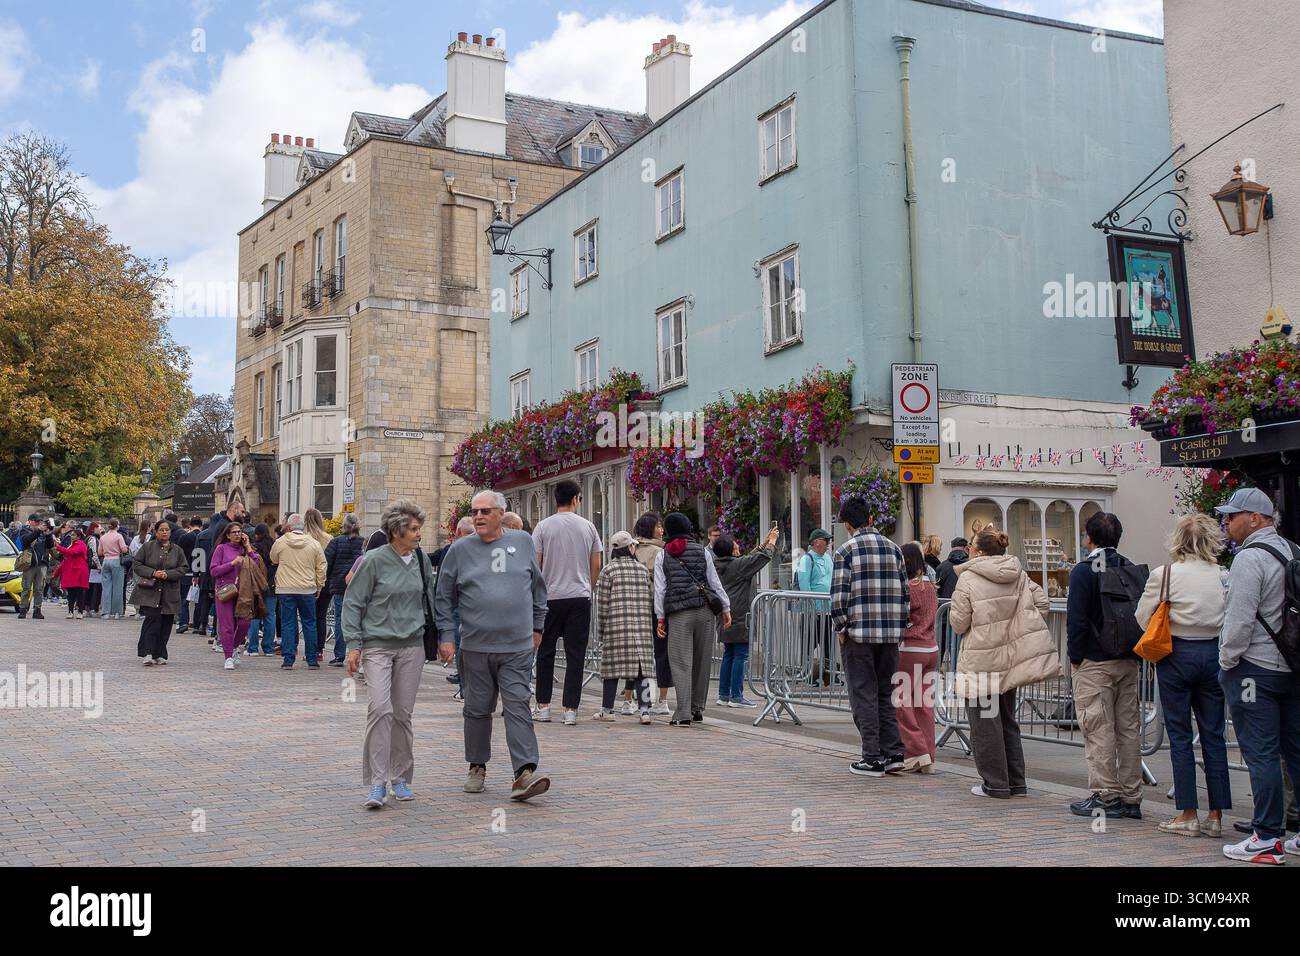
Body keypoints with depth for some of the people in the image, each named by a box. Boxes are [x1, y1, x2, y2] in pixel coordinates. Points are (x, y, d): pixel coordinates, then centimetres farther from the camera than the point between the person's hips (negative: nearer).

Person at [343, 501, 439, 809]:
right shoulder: (374, 561, -8)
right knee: (380, 709, -16)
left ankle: (400, 778, 20)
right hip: (378, 645, -4)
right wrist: (354, 645, -8)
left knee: (403, 713, 8)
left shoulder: (422, 560, 6)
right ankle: (376, 783, -10)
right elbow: (353, 603, -4)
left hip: (412, 646, 4)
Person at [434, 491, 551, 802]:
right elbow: (444, 597, 7)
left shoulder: (522, 542, 6)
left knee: (517, 707, -7)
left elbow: (538, 587, 16)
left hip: (517, 647, 0)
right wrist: (445, 636, 1)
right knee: (478, 709, 10)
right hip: (475, 647, 1)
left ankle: (524, 773, -10)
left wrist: (537, 626, 17)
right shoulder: (460, 549, 3)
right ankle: (477, 767, 25)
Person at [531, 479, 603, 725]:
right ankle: (570, 709, 1)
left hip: (550, 596, -1)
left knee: (546, 652, 10)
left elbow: (535, 564, -2)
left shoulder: (543, 526, -3)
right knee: (575, 654, 3)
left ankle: (543, 706, 13)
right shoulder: (588, 527, 2)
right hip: (580, 597, 1)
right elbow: (596, 566, 6)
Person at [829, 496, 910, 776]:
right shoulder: (893, 548, 9)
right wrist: (899, 625, 13)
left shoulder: (845, 551, -5)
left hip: (858, 632, -5)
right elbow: (905, 593, 8)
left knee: (864, 696, 3)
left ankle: (872, 759, 3)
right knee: (885, 694, 15)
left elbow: (839, 596, -12)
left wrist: (840, 628, -1)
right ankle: (893, 754, 13)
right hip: (891, 633, 5)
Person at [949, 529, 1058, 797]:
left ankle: (995, 783, 7)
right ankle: (1015, 783, 22)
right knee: (1006, 720, 17)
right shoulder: (1019, 575, 5)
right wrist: (1018, 625, 14)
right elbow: (1043, 603, 5)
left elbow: (958, 623, -12)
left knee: (985, 723, 3)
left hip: (982, 661, -6)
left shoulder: (968, 579, -13)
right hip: (1010, 657, 7)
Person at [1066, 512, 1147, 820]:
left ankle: (1105, 796, 1)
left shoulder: (1084, 571, -10)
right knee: (1129, 728, 10)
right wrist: (1137, 654, 15)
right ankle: (1130, 798, 14)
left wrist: (1074, 656, -3)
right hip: (1128, 661, 6)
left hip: (1094, 663, -6)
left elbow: (1076, 619, -14)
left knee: (1098, 730, -1)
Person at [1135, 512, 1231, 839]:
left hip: (1177, 655, -3)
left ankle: (1188, 815, 5)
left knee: (1180, 735, 3)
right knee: (1213, 735, 8)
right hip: (1214, 654, 3)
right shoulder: (1224, 576, 0)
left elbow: (1142, 619, -4)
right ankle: (1216, 815, 11)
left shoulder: (1164, 574, -9)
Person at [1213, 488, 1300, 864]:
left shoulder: (1250, 558, -15)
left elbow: (1239, 620, -19)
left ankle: (1267, 839, -1)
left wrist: (1227, 662, -6)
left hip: (1254, 668, -8)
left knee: (1261, 755, -4)